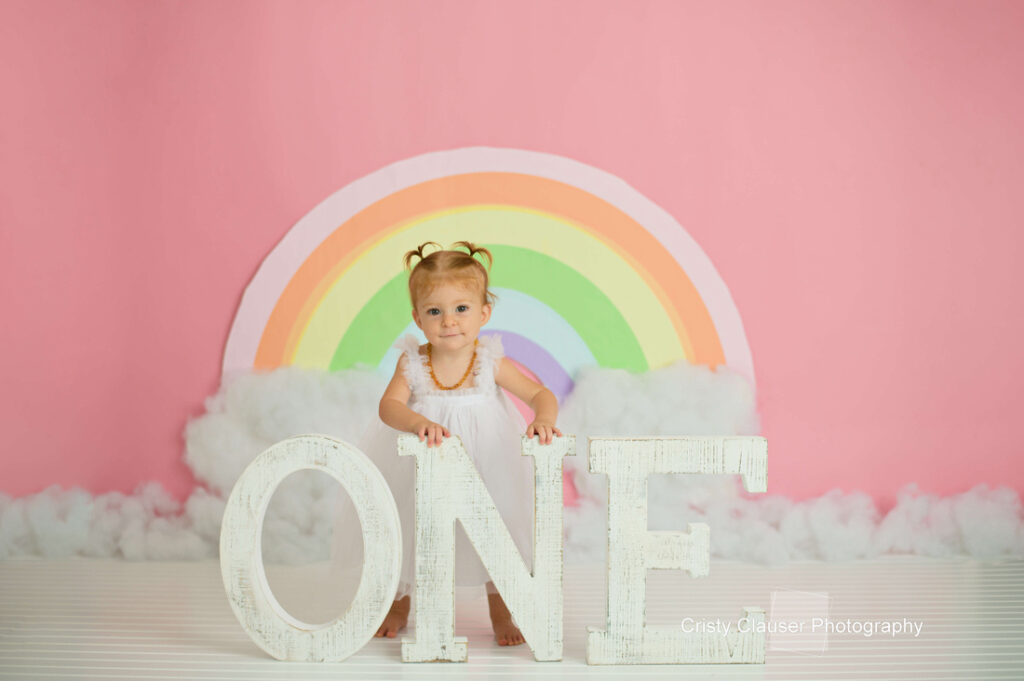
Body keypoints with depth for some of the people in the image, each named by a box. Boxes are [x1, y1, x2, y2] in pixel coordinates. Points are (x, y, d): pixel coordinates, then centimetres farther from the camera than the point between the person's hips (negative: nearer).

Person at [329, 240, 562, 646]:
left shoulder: (492, 363, -13)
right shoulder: (413, 362, -12)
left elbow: (541, 393, -15)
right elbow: (389, 405, -26)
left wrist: (544, 419, -38)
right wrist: (417, 423, -47)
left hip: (483, 463, -1)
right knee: (410, 531, 15)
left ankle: (500, 615, 27)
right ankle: (399, 607, 39)